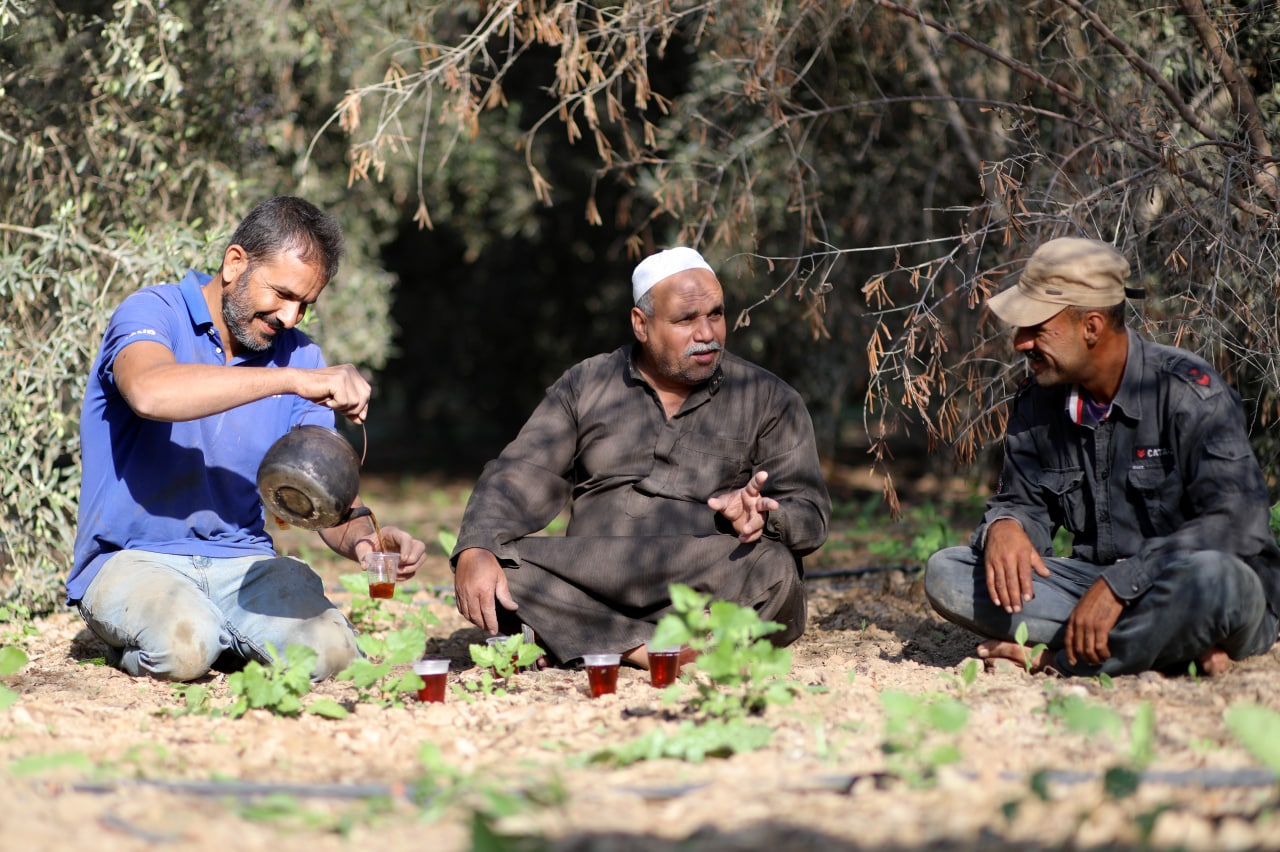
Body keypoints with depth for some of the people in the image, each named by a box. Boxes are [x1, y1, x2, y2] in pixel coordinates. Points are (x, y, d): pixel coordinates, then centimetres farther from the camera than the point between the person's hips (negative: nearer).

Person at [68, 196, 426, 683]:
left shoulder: (299, 356, 10)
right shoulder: (152, 313, -7)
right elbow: (150, 392, -32)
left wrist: (363, 539, -19)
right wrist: (292, 380, -34)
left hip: (242, 561, 4)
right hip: (133, 557, -4)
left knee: (327, 649, -25)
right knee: (182, 648, -34)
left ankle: (221, 638, 7)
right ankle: (131, 642, 2)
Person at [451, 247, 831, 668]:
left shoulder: (768, 399, 9)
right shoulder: (584, 386, 13)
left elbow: (810, 515, 3)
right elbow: (519, 478, 4)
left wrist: (760, 517, -21)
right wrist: (475, 549, -17)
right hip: (590, 595, 1)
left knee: (773, 569, -34)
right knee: (493, 571, -24)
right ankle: (642, 648, -32)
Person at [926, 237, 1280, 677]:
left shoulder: (1189, 393, -15)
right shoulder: (1038, 403, 4)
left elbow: (1237, 522, -24)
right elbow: (1024, 504, 12)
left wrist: (1119, 584, -31)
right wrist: (1002, 526, -15)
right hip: (1098, 584, 6)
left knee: (1208, 576, -42)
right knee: (945, 572, -14)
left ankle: (1052, 660, -21)